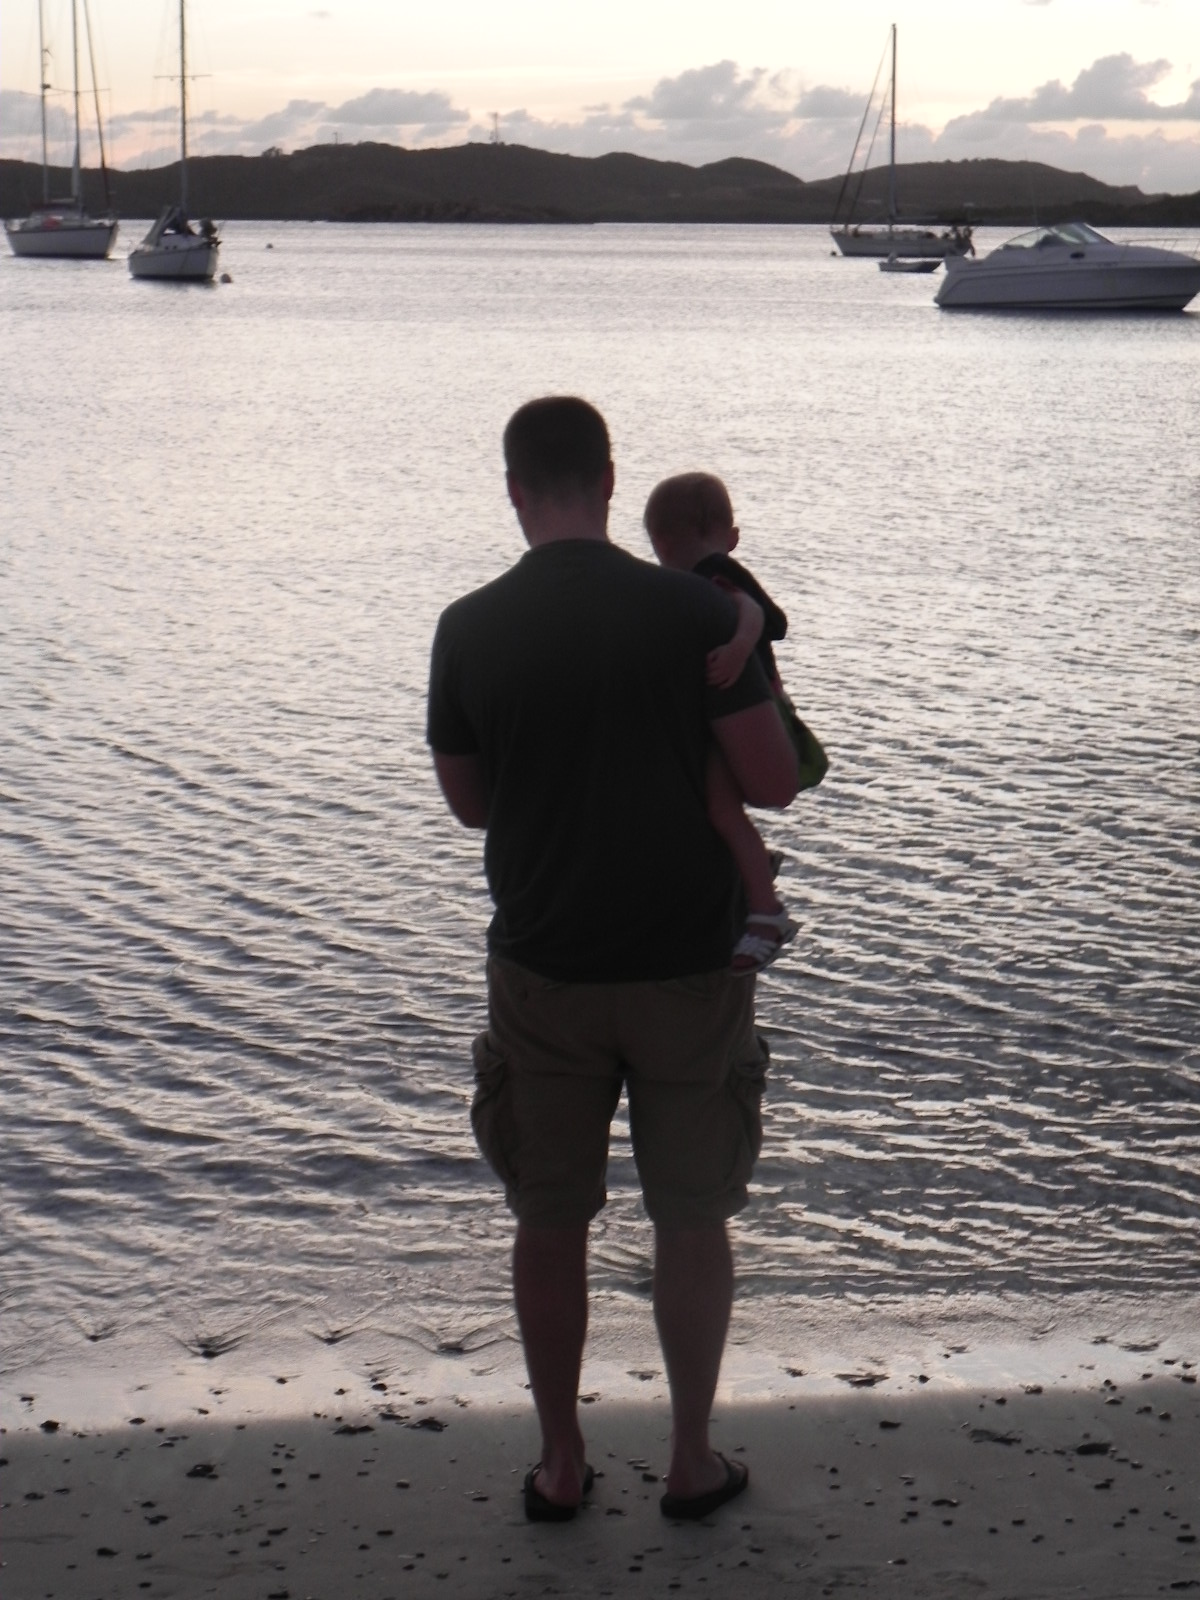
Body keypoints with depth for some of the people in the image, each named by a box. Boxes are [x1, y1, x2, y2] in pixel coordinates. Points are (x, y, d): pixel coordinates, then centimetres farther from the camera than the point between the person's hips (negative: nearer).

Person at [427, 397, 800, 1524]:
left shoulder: (469, 630, -4)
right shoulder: (695, 612, -11)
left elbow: (467, 802, 8)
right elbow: (775, 784, -7)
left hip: (542, 967, 1)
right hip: (688, 966, -1)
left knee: (549, 1223, 14)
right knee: (691, 1221, 12)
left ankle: (561, 1466, 23)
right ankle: (692, 1462, 22)